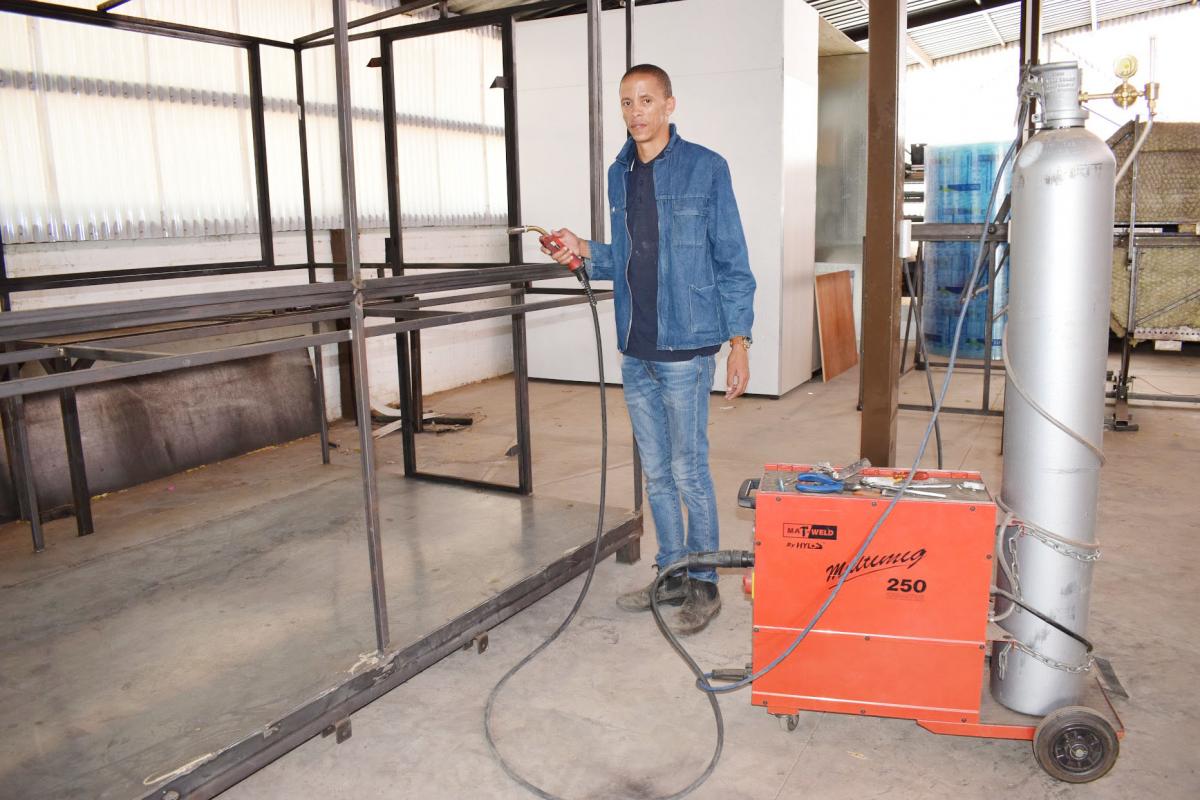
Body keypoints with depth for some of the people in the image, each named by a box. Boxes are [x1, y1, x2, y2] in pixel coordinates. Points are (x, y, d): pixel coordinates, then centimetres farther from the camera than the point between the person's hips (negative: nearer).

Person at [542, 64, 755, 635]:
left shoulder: (705, 168, -5)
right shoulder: (618, 175, 12)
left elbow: (731, 262, -6)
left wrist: (738, 340, -11)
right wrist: (584, 252, -1)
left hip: (685, 350, -6)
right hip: (636, 352, 6)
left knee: (689, 472, 1)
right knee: (656, 473, 14)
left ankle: (704, 586, 18)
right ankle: (671, 575, 29)